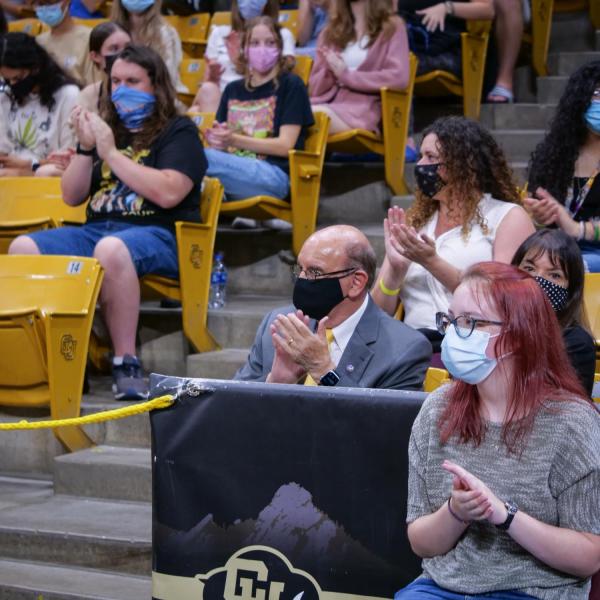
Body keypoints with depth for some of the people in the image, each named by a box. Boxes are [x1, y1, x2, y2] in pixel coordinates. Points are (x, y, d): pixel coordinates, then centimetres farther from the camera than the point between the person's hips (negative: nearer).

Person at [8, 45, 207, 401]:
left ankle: (126, 364, -34)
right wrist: (86, 148, 3)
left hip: (158, 235, -6)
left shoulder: (178, 131, 6)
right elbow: (72, 197, 19)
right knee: (23, 248, -20)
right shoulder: (107, 129, 22)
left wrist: (111, 152, -9)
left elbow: (168, 193, -13)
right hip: (95, 231, 6)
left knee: (111, 249, -41)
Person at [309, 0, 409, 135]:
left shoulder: (392, 27, 9)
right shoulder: (330, 31, 22)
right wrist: (328, 71, -3)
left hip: (362, 110, -4)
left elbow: (399, 78, -7)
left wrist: (347, 75, -8)